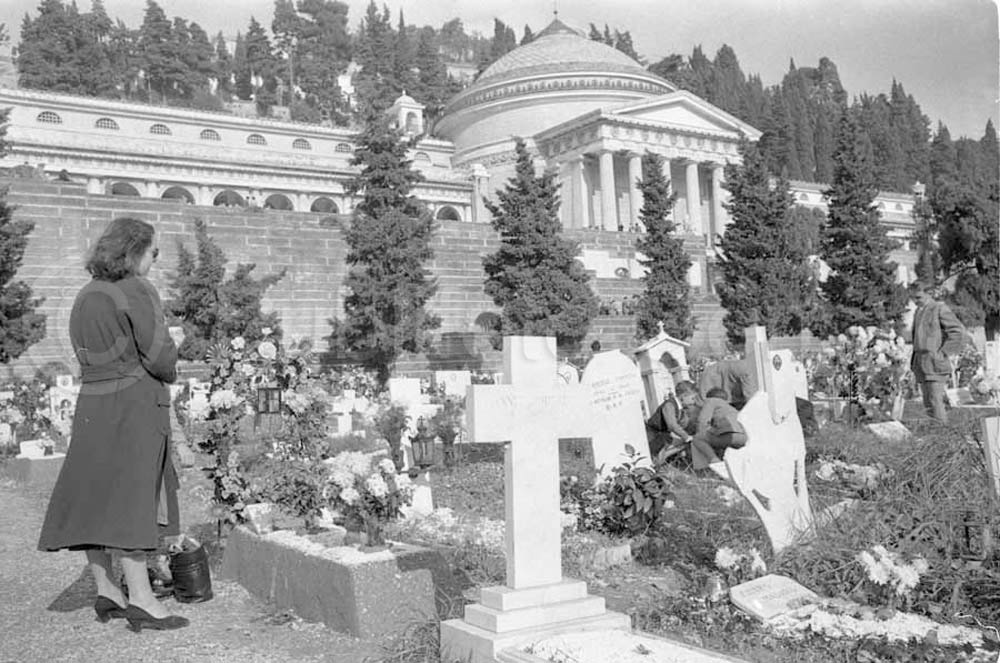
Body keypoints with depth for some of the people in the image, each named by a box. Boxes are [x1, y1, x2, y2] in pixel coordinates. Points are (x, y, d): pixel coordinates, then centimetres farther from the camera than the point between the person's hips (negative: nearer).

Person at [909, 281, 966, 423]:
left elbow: (958, 332, -11)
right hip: (921, 363, 7)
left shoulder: (940, 309, -5)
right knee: (928, 405, 8)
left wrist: (943, 353, -13)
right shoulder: (918, 312, 17)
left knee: (936, 402, -12)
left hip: (935, 363, -7)